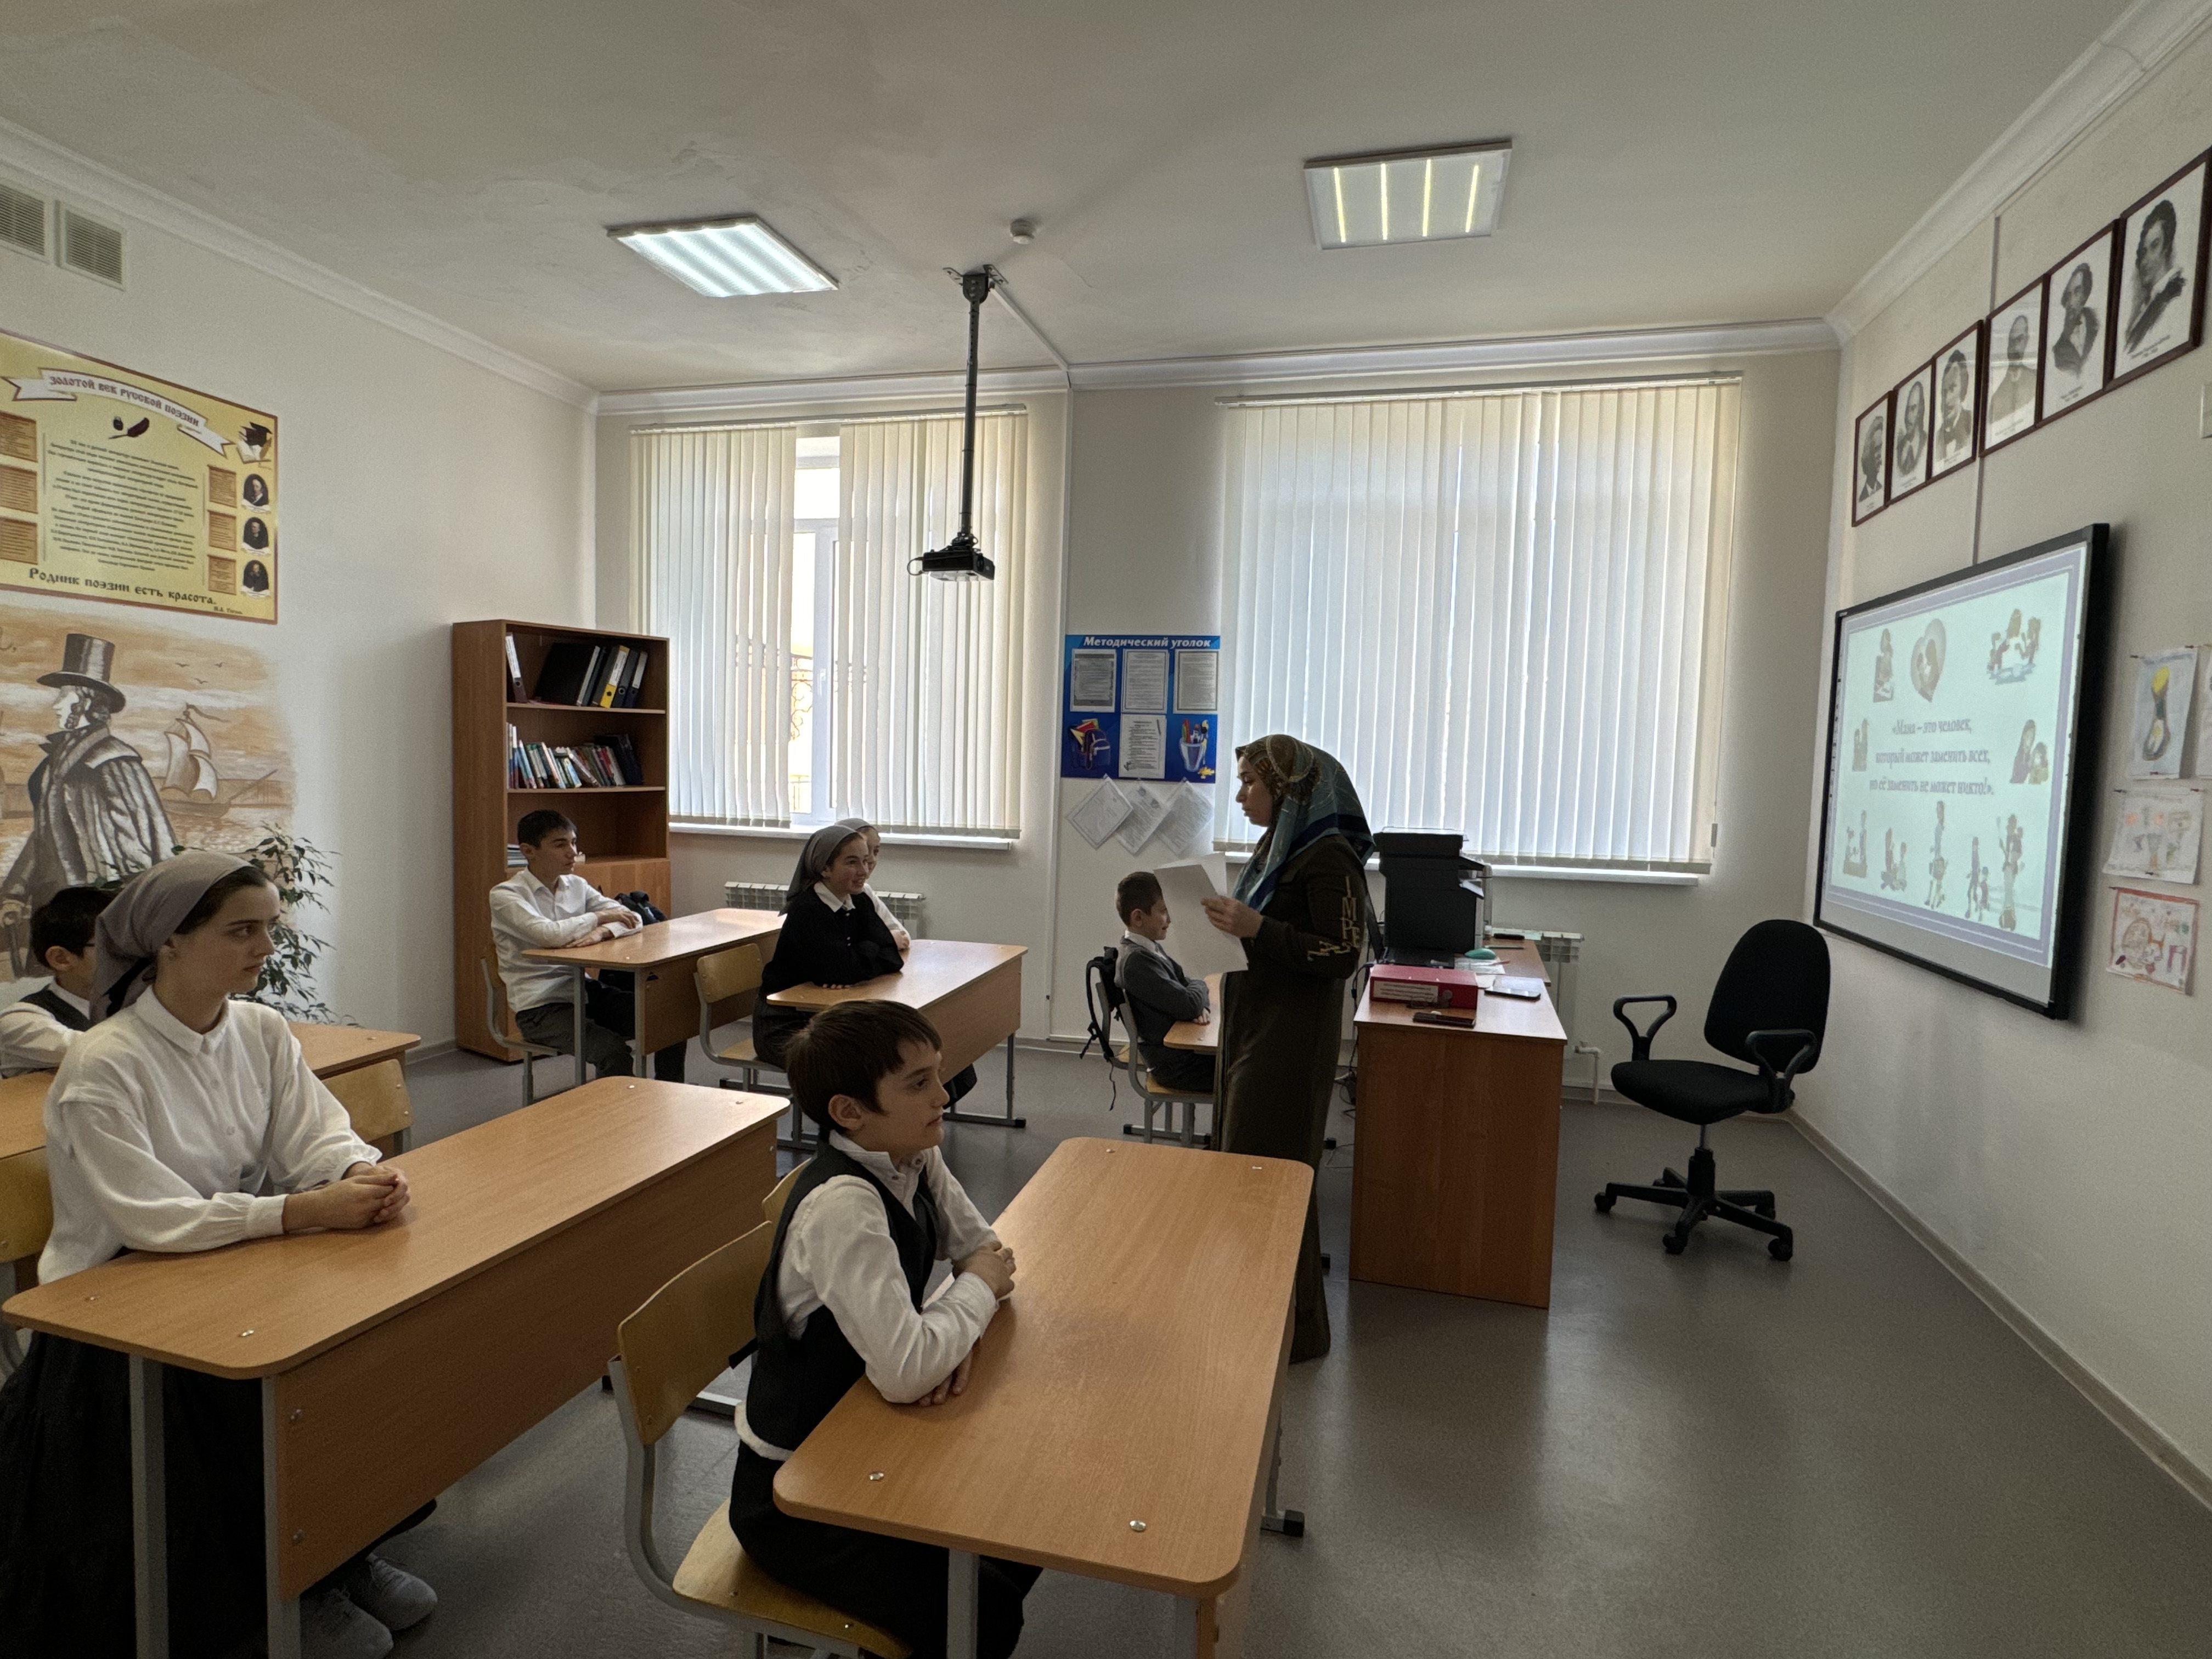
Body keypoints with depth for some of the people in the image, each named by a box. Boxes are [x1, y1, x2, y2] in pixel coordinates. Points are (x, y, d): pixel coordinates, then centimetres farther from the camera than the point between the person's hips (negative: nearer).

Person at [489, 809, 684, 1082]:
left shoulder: (576, 886, 10)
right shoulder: (505, 895, -8)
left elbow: (631, 917, 4)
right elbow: (549, 935, -27)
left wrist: (603, 932, -18)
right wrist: (599, 917, -11)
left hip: (585, 990, 6)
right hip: (539, 1006, -6)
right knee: (612, 1050, -29)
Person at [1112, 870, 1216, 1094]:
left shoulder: (1152, 948, 9)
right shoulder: (1136, 961, -23)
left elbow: (1186, 982, 12)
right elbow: (1188, 1006, -25)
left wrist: (1201, 1005, -10)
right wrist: (1200, 986, -3)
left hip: (1181, 1050, 9)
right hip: (1175, 1065, -9)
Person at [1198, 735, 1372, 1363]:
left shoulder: (1329, 857, -17)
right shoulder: (1277, 844, 12)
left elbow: (1342, 955, -20)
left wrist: (1257, 928, -26)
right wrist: (1228, 921, 7)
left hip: (1290, 1040, -9)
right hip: (1252, 1027, 10)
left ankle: (1296, 1328, 15)